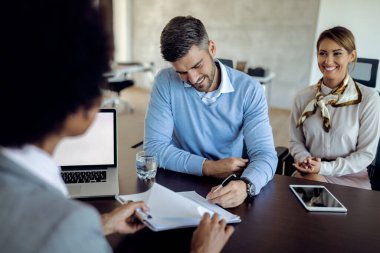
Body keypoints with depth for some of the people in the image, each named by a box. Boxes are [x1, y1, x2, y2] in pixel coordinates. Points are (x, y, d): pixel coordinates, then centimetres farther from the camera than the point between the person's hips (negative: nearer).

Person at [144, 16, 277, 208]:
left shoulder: (249, 89, -9)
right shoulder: (166, 82, -9)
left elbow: (264, 154, -14)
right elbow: (154, 148, -11)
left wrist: (245, 186, -35)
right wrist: (209, 167, -19)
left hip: (229, 186, 2)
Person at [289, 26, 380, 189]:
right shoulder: (303, 97, 0)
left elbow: (366, 153, -6)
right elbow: (296, 141, 7)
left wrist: (324, 168, -16)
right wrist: (305, 159, -14)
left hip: (350, 177, -2)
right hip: (309, 173, 2)